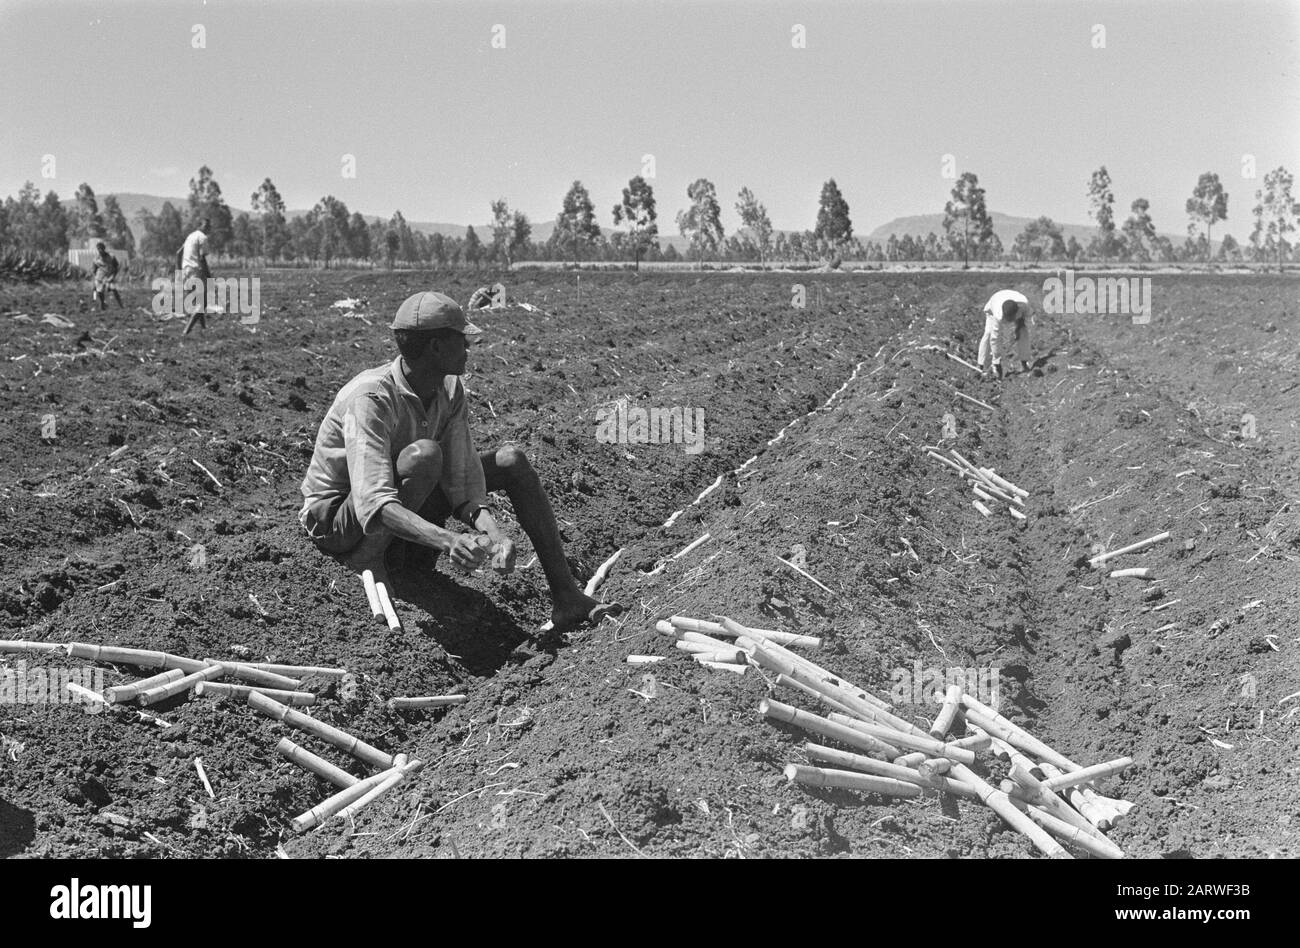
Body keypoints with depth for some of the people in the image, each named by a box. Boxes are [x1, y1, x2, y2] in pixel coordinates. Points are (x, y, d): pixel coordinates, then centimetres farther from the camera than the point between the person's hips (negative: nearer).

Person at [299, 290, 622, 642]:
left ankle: (566, 597, -8)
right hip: (336, 519, -8)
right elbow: (373, 506, -41)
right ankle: (369, 559, -19)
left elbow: (463, 484, -13)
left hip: (408, 506, 8)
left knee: (511, 461, -5)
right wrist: (448, 540, -55)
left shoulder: (450, 390, -9)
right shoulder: (370, 398, -31)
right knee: (424, 455, -35)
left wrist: (492, 533, -33)